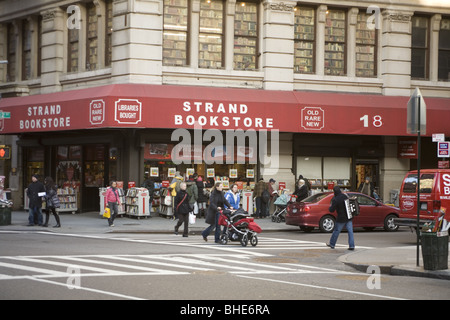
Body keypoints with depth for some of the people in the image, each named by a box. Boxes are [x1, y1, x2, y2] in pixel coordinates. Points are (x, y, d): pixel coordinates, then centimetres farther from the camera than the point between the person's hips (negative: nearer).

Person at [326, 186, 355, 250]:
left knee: (336, 231, 11)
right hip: (349, 217, 5)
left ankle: (332, 244, 23)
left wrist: (330, 207, 9)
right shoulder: (345, 196, 2)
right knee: (350, 231, 4)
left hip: (341, 218, -5)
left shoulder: (335, 200, -17)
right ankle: (351, 246, 0)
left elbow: (332, 210, -13)